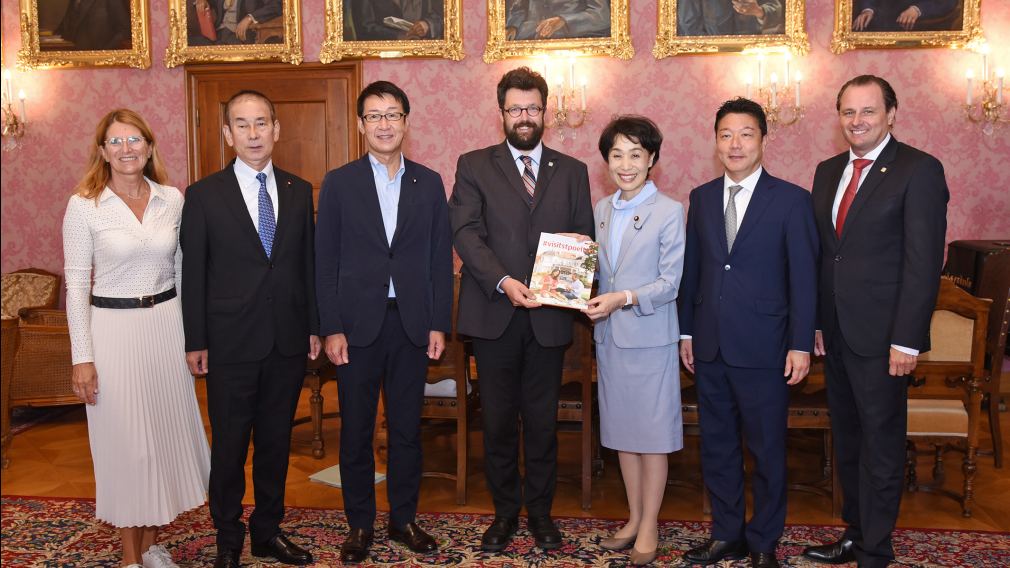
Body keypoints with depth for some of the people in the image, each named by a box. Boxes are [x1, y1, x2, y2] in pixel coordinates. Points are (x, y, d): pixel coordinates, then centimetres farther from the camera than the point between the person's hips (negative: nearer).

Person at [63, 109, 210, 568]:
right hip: (113, 327, -3)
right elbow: (76, 284, -6)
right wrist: (82, 357, -9)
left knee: (165, 429, 11)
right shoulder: (83, 206, -7)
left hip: (166, 324, 4)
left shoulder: (173, 199, 2)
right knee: (123, 439, 5)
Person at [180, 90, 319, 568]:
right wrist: (195, 341, -4)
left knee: (276, 441, 14)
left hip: (288, 341, 3)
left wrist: (314, 326, 7)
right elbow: (193, 273, -2)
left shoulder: (299, 191, 6)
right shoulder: (204, 195, -3)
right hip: (231, 343, -3)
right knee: (230, 446, 8)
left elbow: (307, 264, 9)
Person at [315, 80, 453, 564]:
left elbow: (440, 258, 5)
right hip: (358, 324, -1)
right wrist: (331, 328, -7)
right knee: (355, 430, 8)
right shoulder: (339, 183, 1)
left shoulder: (429, 183, 6)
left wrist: (439, 324, 0)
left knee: (407, 428, 11)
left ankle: (404, 519, 26)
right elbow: (325, 262, -1)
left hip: (412, 324, 1)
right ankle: (359, 524, 23)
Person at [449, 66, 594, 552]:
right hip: (494, 314, -1)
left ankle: (540, 510, 25)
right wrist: (503, 282, -21)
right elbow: (465, 231, -7)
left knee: (542, 420, 9)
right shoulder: (474, 166, 5)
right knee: (498, 420, 9)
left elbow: (586, 238, 9)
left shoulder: (572, 171, 11)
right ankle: (505, 511, 24)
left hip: (548, 316, 1)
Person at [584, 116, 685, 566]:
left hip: (650, 337, -5)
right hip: (609, 336, 6)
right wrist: (591, 300, -4)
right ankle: (634, 518, 27)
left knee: (652, 433, 4)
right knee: (621, 430, 13)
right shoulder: (602, 209, 9)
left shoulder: (669, 211, -8)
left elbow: (670, 282, -11)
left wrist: (624, 299, -23)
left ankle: (650, 527, 17)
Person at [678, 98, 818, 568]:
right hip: (710, 347, 4)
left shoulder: (791, 200, -5)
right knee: (716, 444, 13)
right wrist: (686, 331, 8)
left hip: (763, 348, -4)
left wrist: (800, 344, -10)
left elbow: (804, 278, -6)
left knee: (767, 449, 8)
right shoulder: (701, 198, 8)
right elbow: (692, 269, 10)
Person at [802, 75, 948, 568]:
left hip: (881, 334, -6)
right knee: (847, 439, 16)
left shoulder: (919, 171, -9)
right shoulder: (828, 171, 11)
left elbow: (924, 262, -14)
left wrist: (906, 339, -18)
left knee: (880, 443, 5)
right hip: (835, 331, 7)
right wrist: (815, 321, 9)